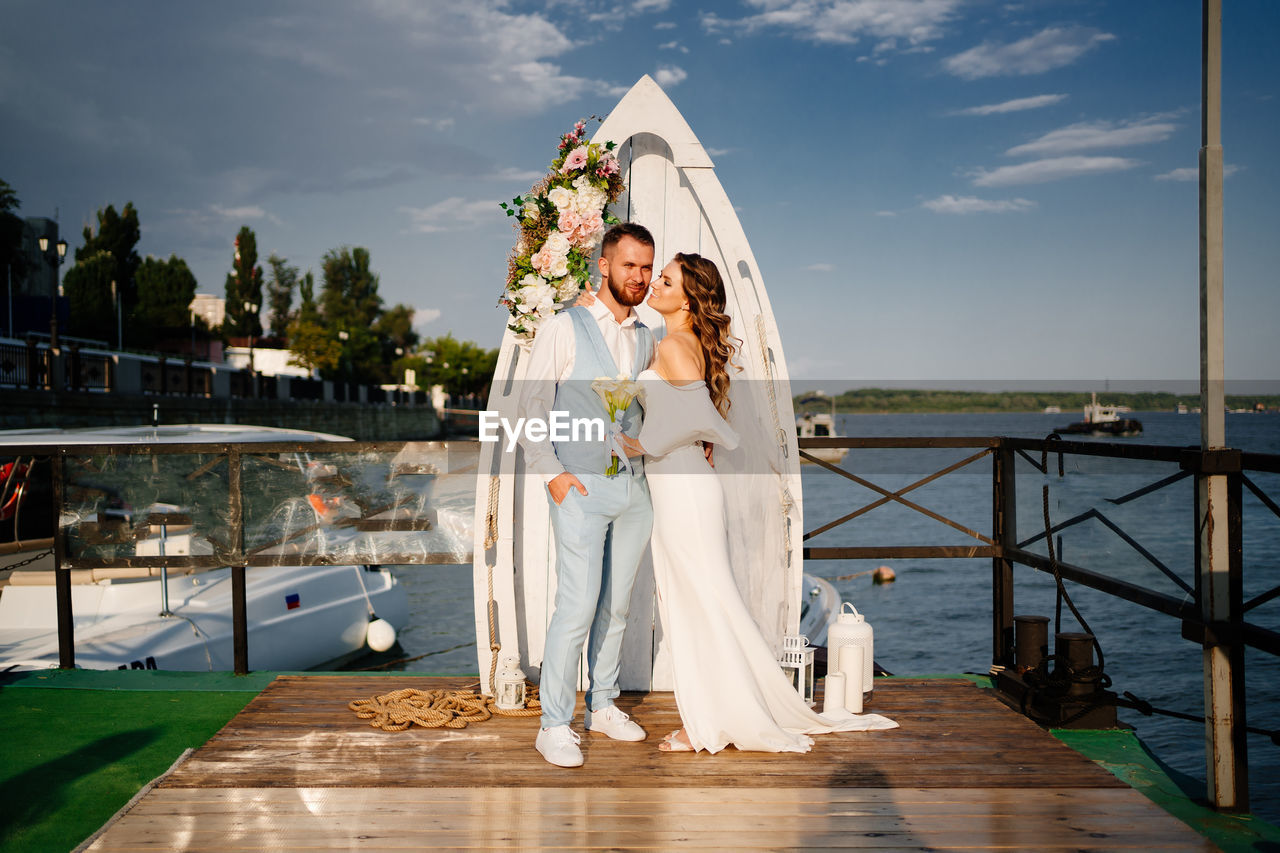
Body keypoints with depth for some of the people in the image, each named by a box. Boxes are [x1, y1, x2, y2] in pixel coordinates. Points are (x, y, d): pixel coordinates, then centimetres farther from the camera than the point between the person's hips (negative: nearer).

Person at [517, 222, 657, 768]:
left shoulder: (647, 339, 13)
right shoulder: (564, 329, -2)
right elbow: (530, 409, -4)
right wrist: (552, 473, -12)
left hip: (634, 487, 5)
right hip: (581, 488, -5)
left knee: (616, 606, 11)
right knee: (578, 608, -9)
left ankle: (603, 706, 25)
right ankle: (554, 726, 3)